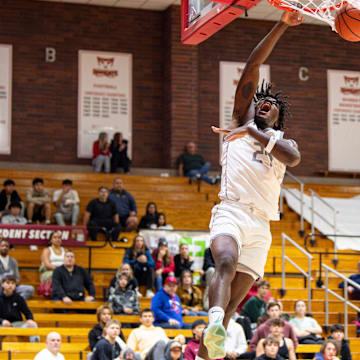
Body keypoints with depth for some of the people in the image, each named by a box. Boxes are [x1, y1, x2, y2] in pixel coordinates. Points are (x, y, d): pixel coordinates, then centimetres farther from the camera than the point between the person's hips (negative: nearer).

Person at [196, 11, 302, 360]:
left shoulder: (284, 142, 23)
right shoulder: (241, 120, 19)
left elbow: (293, 157, -6)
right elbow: (253, 64, 9)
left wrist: (255, 134, -18)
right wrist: (281, 25, 4)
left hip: (261, 226, 3)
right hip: (231, 211, -3)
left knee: (232, 303, -3)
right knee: (226, 261, -34)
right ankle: (214, 323, -57)